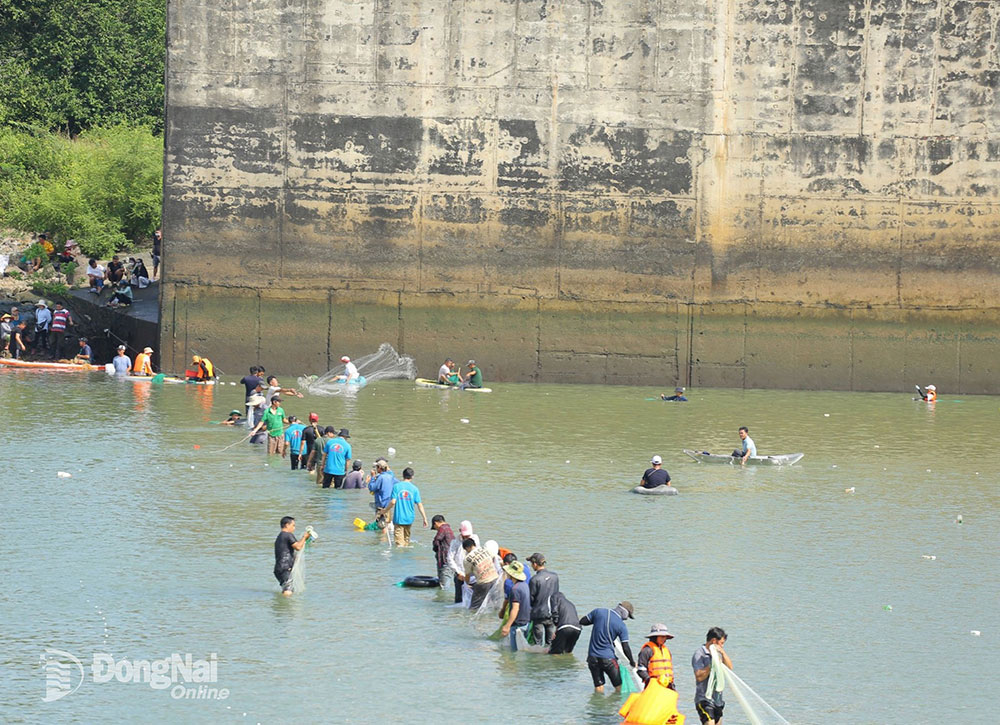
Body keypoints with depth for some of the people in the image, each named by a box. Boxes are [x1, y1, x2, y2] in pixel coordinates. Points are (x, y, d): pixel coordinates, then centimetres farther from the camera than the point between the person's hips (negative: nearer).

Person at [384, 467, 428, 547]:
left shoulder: (396, 486, -6)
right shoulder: (414, 488, -2)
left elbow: (393, 502, -12)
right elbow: (419, 505, -4)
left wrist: (386, 510, 5)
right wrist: (425, 519, 1)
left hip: (398, 518, -3)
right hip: (409, 518, 3)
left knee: (399, 542, -5)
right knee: (407, 538, 21)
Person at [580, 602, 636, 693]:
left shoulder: (598, 612, -2)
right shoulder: (622, 626, -9)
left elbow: (582, 622, 6)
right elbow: (625, 648, -7)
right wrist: (632, 662, 9)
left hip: (592, 657, 4)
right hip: (608, 658, -4)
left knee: (598, 686, 11)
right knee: (619, 687, 9)